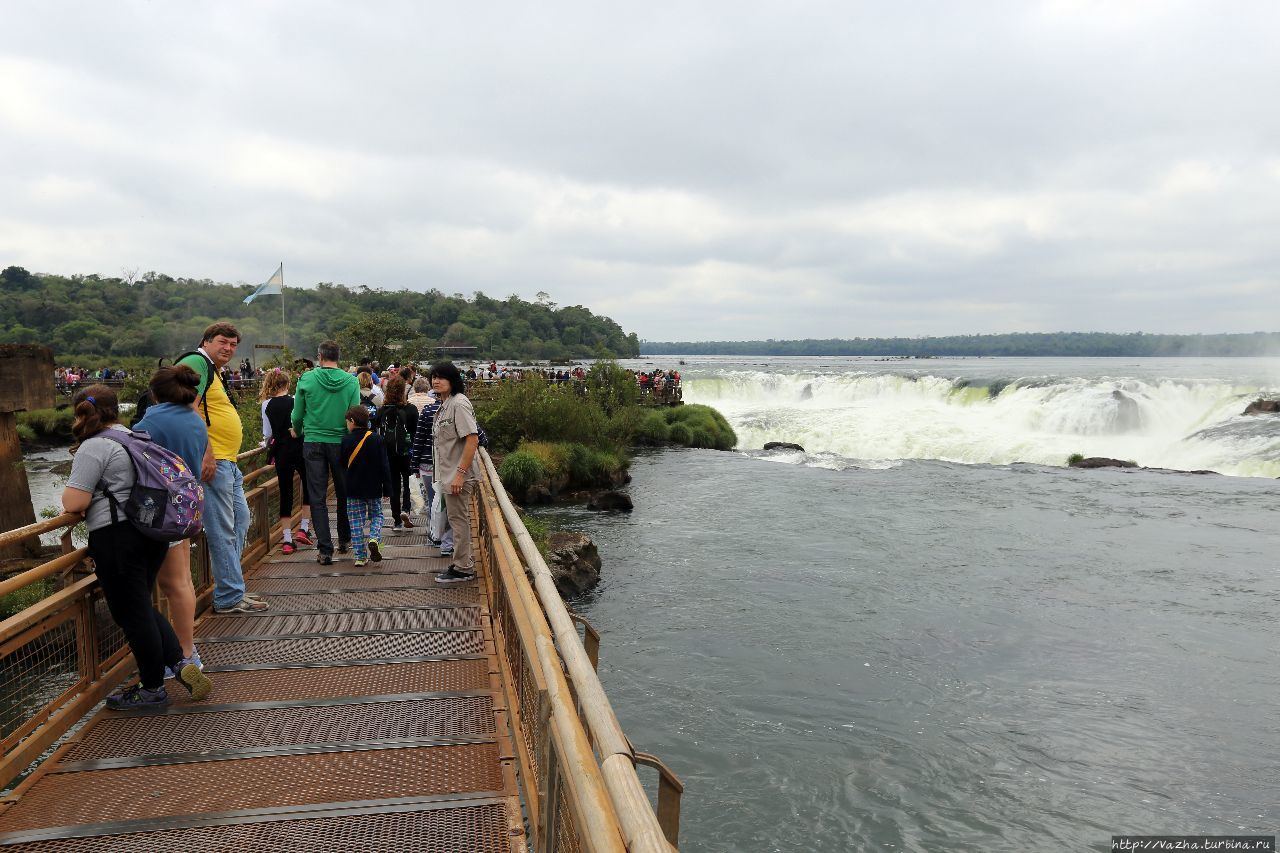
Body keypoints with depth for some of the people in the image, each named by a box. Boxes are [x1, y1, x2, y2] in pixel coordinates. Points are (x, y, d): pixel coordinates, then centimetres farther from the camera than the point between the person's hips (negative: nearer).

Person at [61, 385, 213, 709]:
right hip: (151, 532, 8)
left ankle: (152, 689, 14)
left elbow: (73, 503, -16)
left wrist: (71, 491, 5)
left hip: (117, 538, -8)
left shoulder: (93, 448, -12)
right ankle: (181, 663, 10)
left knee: (132, 613, 3)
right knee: (142, 606, 20)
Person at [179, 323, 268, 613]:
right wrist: (206, 453, -24)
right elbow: (189, 409, -20)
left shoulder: (216, 372, 23)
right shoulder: (197, 363, -9)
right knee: (222, 530, -6)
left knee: (240, 521, 17)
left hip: (227, 462, 11)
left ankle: (232, 587, 26)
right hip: (211, 460, -11)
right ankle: (230, 598, 1)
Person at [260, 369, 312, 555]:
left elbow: (268, 433, 3)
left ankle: (287, 539, 3)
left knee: (285, 492, 6)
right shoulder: (295, 400, -5)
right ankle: (304, 529, 11)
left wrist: (266, 444, 23)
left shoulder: (267, 404, 2)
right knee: (309, 487, 16)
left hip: (281, 452, 2)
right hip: (300, 448, -2)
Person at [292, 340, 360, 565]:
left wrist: (297, 432, 22)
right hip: (341, 443, 1)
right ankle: (344, 540, 29)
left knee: (318, 497, 4)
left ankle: (325, 549, 1)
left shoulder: (307, 379, -5)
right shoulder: (351, 381, -5)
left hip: (313, 443, -1)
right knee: (344, 494, 17)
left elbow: (297, 414, 1)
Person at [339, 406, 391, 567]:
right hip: (374, 488, 0)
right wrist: (387, 488, 1)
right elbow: (384, 466, -4)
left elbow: (342, 466, 3)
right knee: (376, 515, 16)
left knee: (356, 521, 6)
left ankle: (360, 556, 5)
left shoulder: (346, 441, -5)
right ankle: (374, 538, -12)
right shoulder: (377, 439, -4)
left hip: (353, 489, 0)